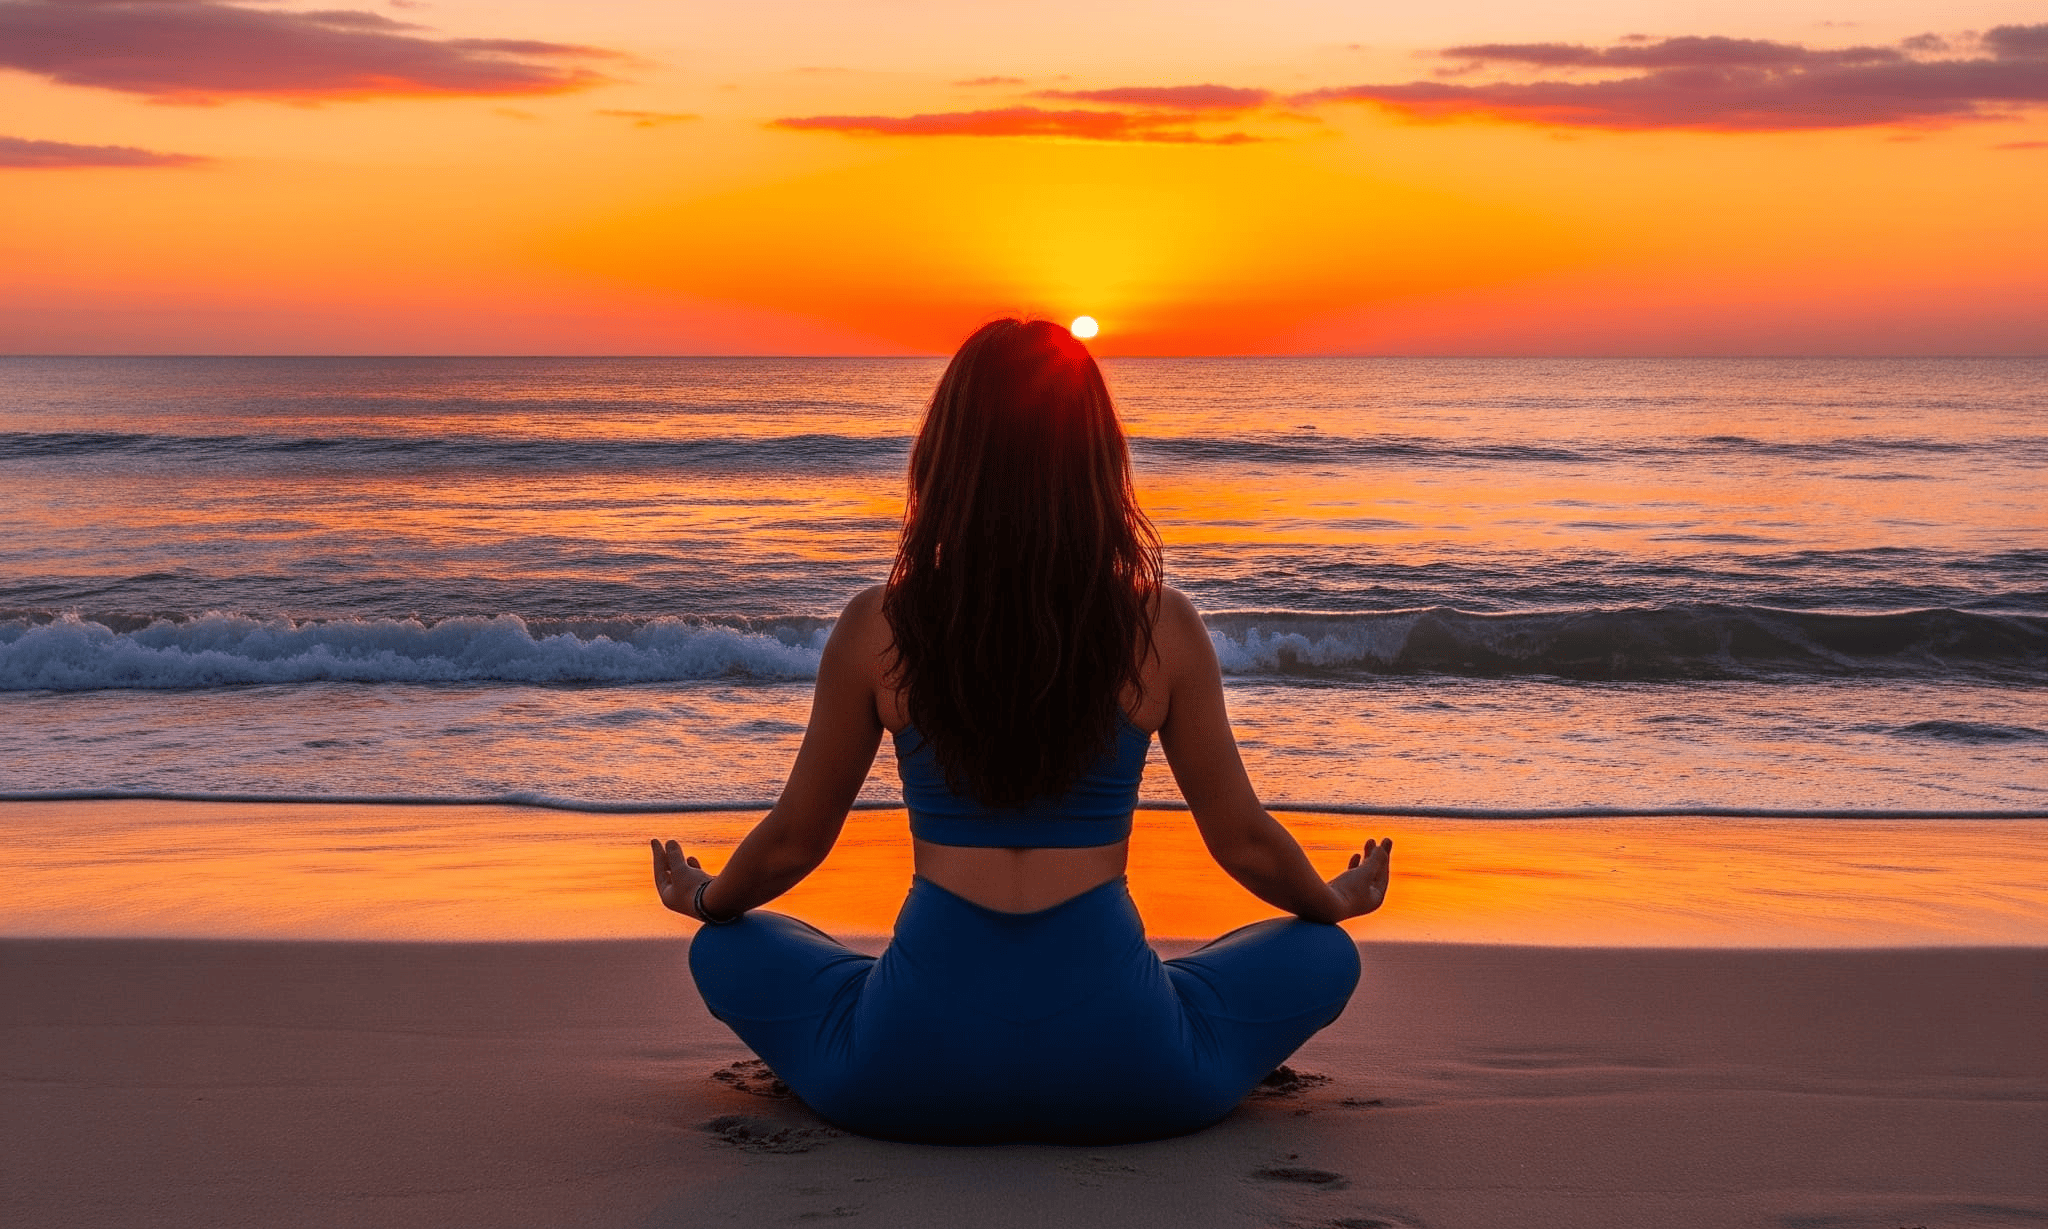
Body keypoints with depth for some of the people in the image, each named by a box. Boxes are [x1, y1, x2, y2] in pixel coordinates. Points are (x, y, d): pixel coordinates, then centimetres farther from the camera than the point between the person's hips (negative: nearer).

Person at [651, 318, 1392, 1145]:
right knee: (1324, 954, 26)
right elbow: (1244, 842, 6)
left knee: (726, 950, 28)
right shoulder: (1163, 629, -5)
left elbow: (793, 841, 8)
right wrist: (1338, 900, 29)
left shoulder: (878, 629, -4)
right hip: (1119, 1078, 0)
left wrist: (703, 899, 30)